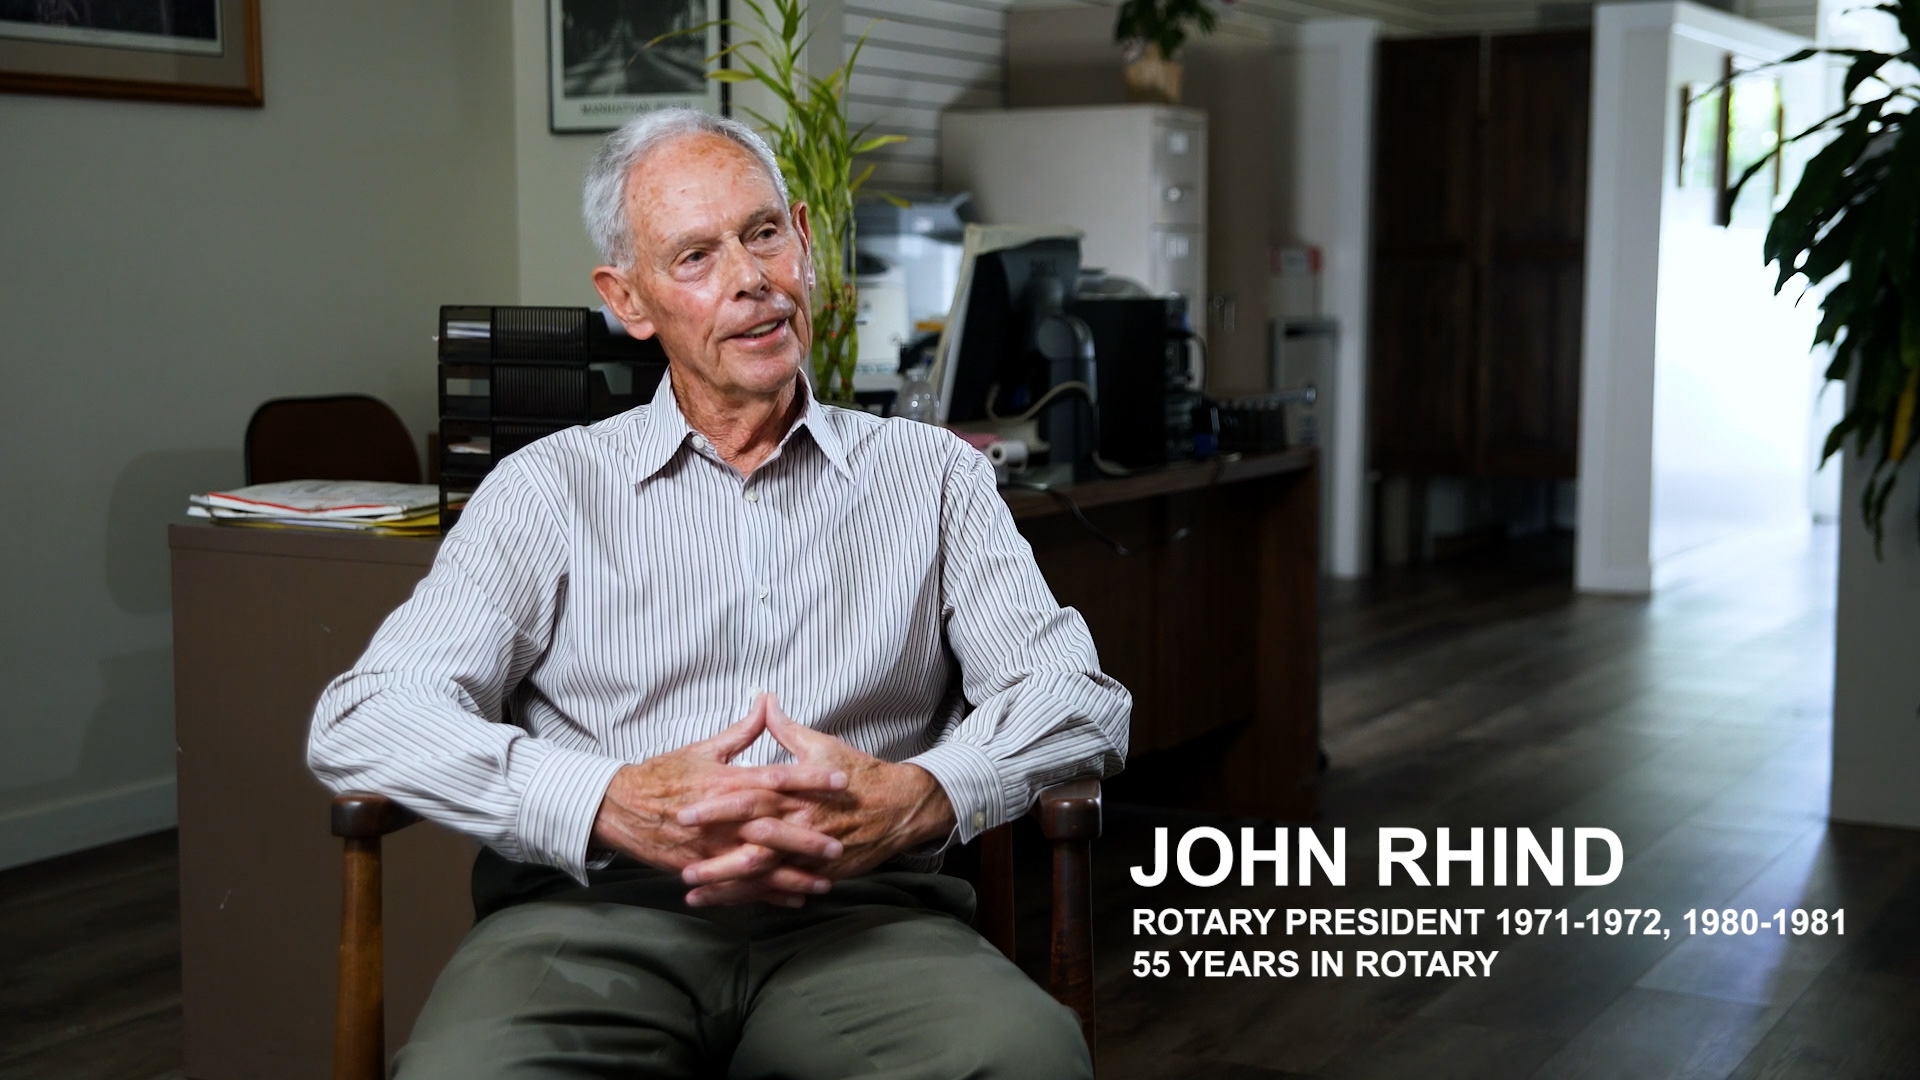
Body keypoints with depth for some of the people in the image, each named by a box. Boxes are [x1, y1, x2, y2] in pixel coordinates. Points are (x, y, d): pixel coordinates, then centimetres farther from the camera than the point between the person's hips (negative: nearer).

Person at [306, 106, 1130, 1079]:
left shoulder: (932, 475, 17)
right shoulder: (550, 488, 13)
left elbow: (1077, 699, 6)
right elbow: (364, 721, 2)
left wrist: (913, 798, -16)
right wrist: (613, 807, -16)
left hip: (857, 916, 1)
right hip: (595, 912, -1)